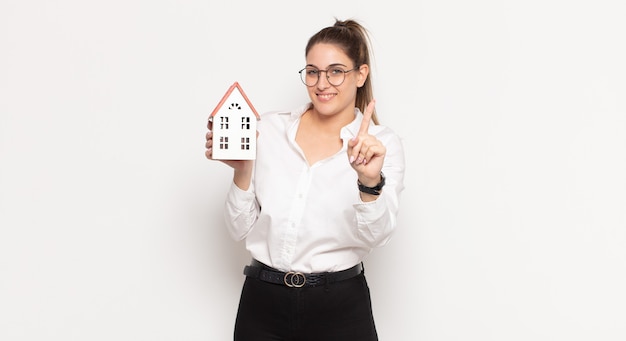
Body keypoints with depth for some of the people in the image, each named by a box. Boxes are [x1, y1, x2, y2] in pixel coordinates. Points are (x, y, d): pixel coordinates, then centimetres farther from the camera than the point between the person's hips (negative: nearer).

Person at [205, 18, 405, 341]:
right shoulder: (269, 129, 0)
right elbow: (241, 228, 2)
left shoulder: (383, 144, -4)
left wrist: (370, 181, -32)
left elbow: (375, 235, -16)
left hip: (339, 307, -1)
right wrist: (242, 170, -13)